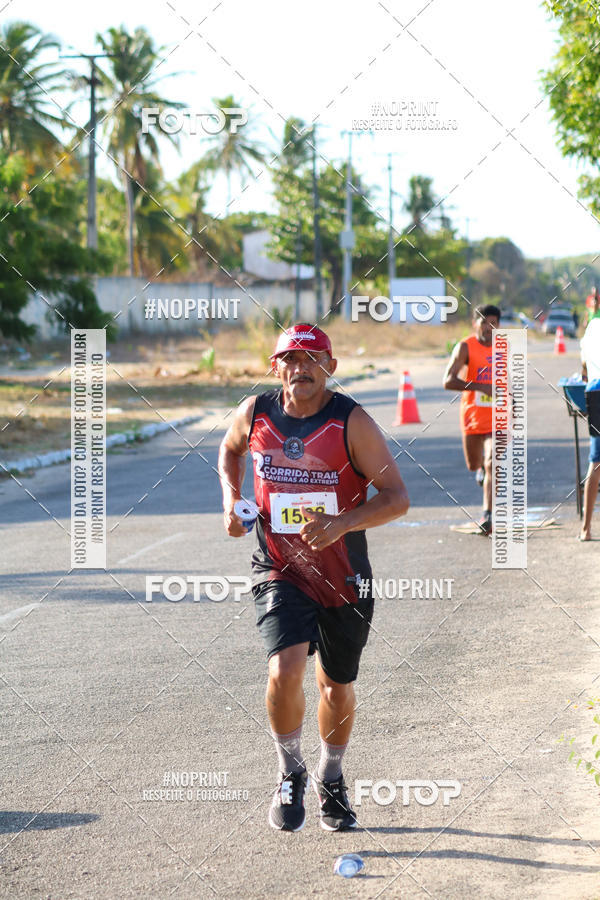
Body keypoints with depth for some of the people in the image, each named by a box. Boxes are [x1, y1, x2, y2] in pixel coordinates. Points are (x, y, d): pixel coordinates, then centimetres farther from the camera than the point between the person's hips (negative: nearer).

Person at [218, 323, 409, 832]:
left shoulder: (352, 422, -14)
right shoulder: (255, 413, -5)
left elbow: (397, 498, -15)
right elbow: (230, 450, 20)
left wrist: (340, 524, -29)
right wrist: (232, 499, 3)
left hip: (344, 578, 0)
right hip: (280, 570, 0)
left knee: (338, 687, 14)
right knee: (285, 670, -22)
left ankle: (331, 781, 41)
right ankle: (291, 774, 3)